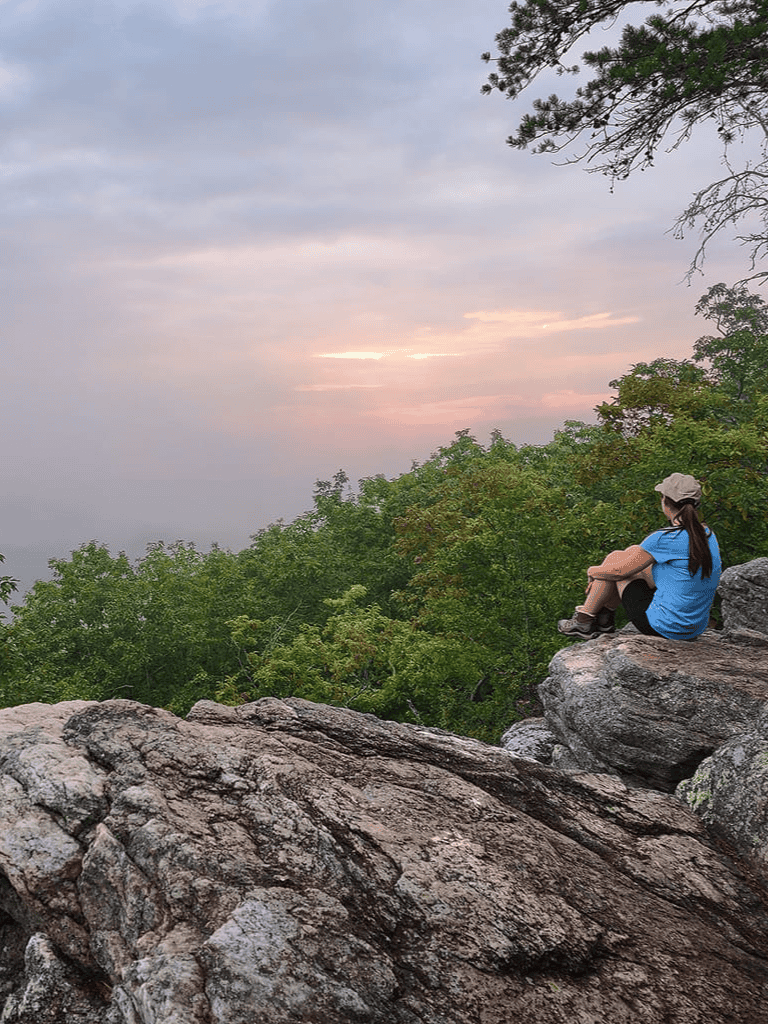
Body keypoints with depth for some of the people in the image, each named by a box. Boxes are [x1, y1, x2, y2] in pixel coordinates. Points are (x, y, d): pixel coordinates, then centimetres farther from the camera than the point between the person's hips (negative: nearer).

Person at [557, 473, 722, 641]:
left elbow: (619, 571, -10)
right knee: (634, 553, 21)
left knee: (614, 558, 8)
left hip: (665, 628, -8)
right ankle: (604, 620, 35)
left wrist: (592, 571, 14)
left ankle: (583, 622, 23)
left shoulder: (664, 539, -22)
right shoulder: (708, 535, 2)